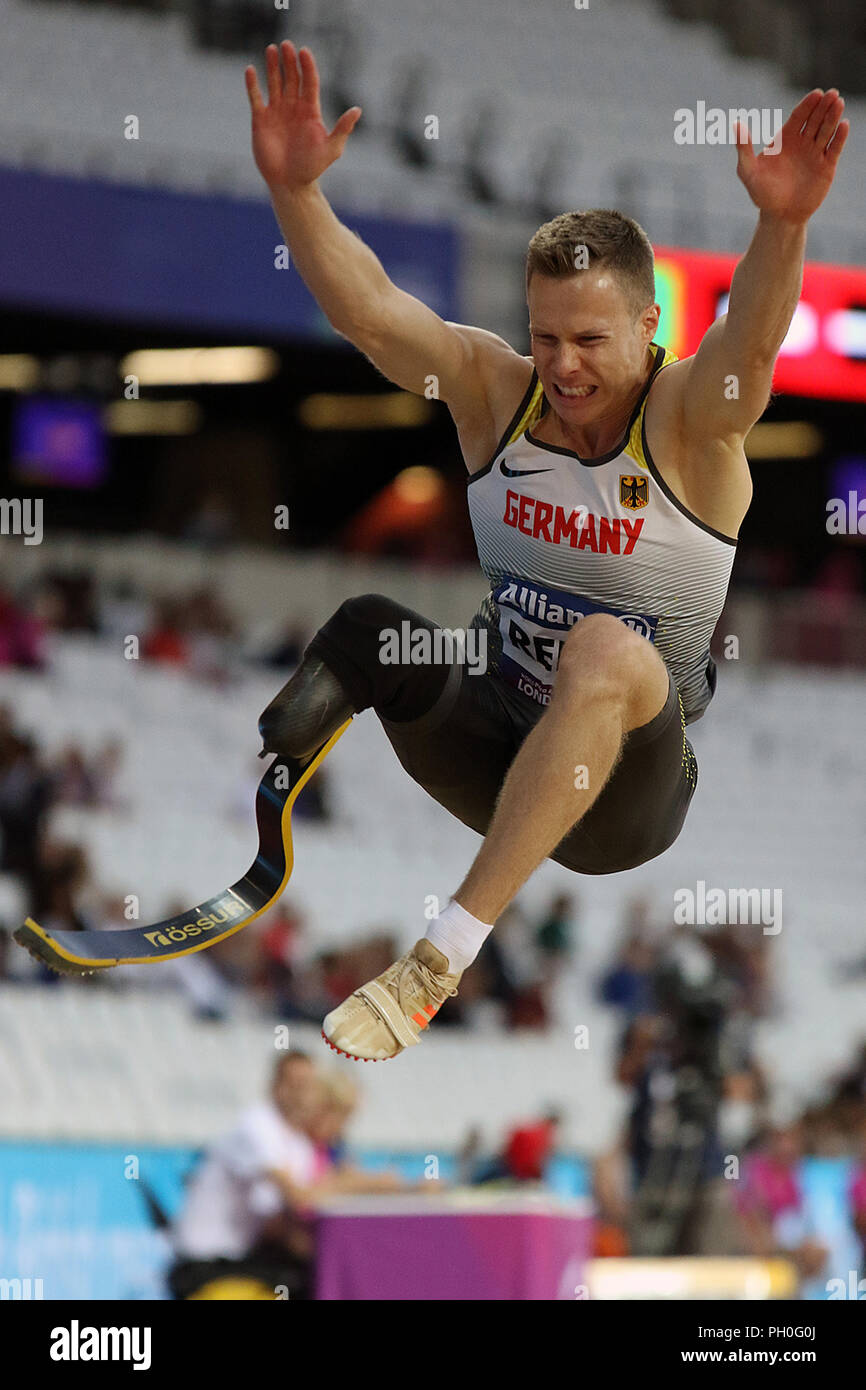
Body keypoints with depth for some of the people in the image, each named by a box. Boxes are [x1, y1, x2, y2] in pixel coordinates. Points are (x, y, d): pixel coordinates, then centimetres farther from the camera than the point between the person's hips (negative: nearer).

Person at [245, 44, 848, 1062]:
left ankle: (443, 956, -37)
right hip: (497, 748, 3)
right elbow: (366, 312, -14)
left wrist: (782, 224, -56)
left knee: (609, 651, -37)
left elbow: (752, 342, -35)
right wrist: (294, 189, -32)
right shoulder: (497, 393, -2)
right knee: (365, 625, -23)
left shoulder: (688, 420, -13)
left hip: (627, 792, -3)